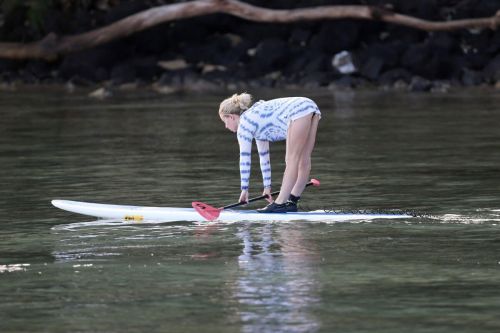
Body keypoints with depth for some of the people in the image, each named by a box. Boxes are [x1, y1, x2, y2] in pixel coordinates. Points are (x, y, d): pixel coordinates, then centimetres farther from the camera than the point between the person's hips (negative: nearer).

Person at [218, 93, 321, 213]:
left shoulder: (244, 124, 3)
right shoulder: (256, 121, 29)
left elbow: (244, 159, 4)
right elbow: (264, 157, 35)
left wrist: (244, 189, 9)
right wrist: (267, 187, 37)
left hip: (299, 112, -9)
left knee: (292, 160, -8)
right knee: (304, 161, 9)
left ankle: (280, 203, -8)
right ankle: (291, 202, 14)